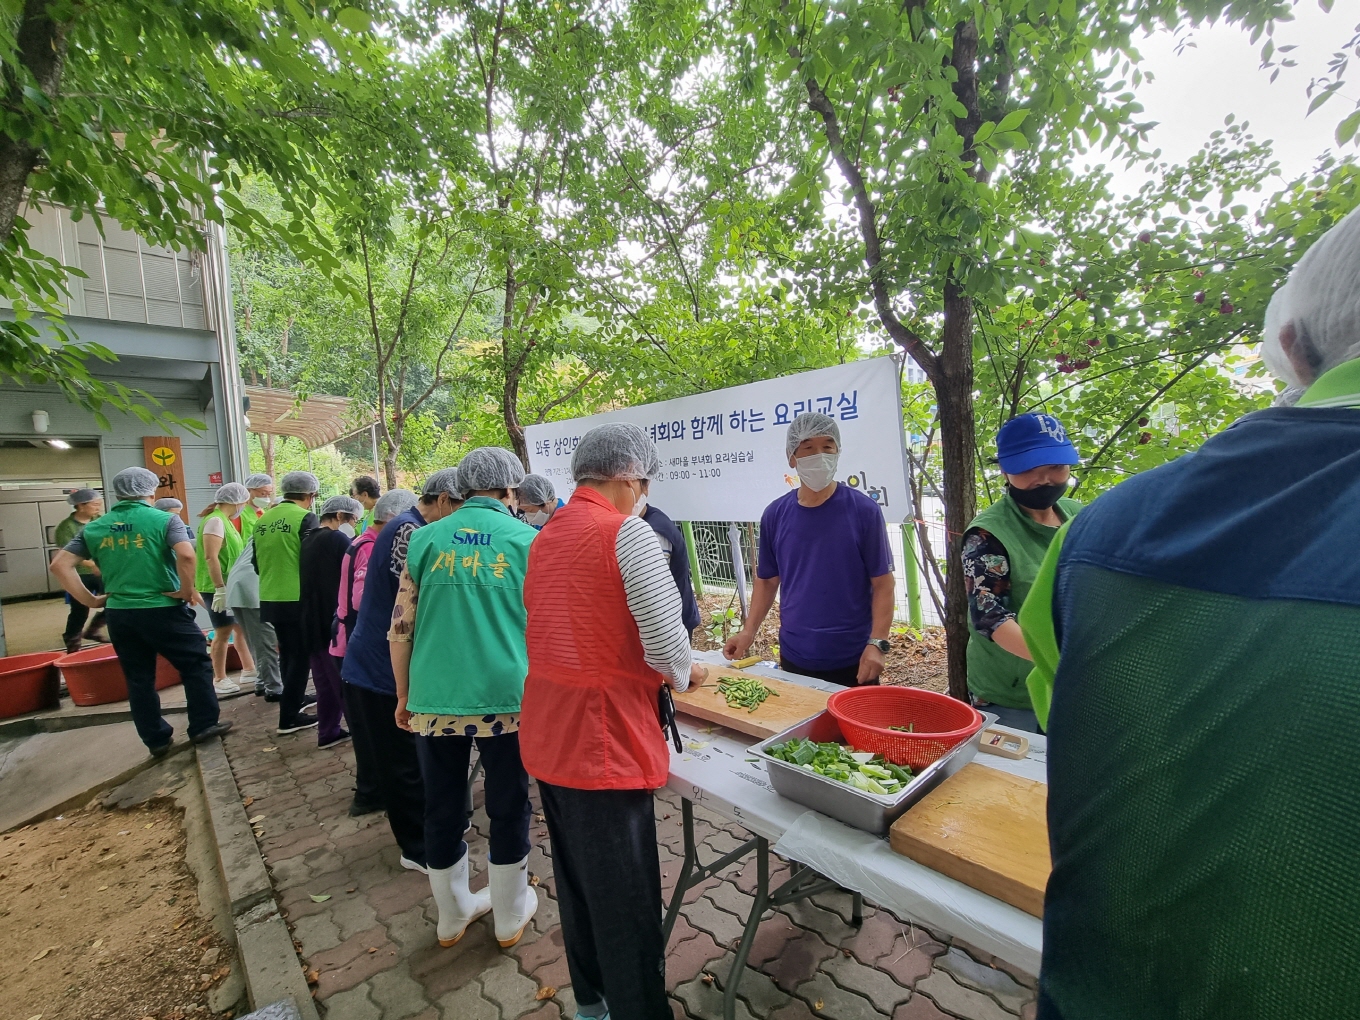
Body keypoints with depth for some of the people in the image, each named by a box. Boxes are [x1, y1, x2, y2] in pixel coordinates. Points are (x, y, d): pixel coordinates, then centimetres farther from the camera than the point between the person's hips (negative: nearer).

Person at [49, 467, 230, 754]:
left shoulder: (93, 527, 7)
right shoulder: (164, 519, -8)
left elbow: (60, 564, 4)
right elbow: (186, 556, -24)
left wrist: (90, 600, 7)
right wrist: (187, 591, -12)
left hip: (119, 614, 5)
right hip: (164, 610, -5)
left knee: (139, 679, 14)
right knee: (196, 665, 10)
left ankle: (157, 740, 22)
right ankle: (203, 726, 14)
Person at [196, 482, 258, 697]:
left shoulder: (226, 520, 12)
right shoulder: (215, 521, -17)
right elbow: (210, 557, -24)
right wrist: (220, 588, -25)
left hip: (230, 584, 9)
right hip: (217, 586, -9)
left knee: (241, 627, 14)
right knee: (224, 632, -2)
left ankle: (248, 670, 23)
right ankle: (219, 680, 9)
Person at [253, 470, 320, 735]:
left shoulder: (263, 520, 7)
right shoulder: (306, 518, -12)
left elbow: (257, 562, 16)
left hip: (270, 599, 7)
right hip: (297, 599, -7)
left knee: (287, 653, 21)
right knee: (300, 655, 4)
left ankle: (293, 700, 35)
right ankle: (289, 716, 7)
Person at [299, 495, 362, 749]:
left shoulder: (308, 541, 11)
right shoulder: (338, 539, -14)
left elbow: (310, 579, 17)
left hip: (311, 620, 8)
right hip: (333, 620, -8)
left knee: (325, 680, 14)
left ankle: (328, 732, 21)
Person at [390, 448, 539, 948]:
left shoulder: (425, 539, 3)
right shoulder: (527, 540, -3)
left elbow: (401, 629, 5)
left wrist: (404, 697, 17)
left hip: (434, 700, 3)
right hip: (506, 698, -2)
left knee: (442, 809, 20)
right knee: (508, 808, 16)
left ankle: (453, 915, 41)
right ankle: (510, 916, 36)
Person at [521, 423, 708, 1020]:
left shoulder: (545, 537, 8)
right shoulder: (627, 530, -16)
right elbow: (666, 638, -20)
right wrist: (682, 673, 3)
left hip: (548, 735, 9)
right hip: (604, 739, -8)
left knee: (576, 875, 24)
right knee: (626, 895, 8)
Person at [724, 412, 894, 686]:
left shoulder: (863, 511, -9)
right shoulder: (775, 515, -1)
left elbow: (882, 584, -7)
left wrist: (877, 644, -16)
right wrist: (749, 630, -2)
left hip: (852, 660, -2)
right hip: (794, 657, 3)